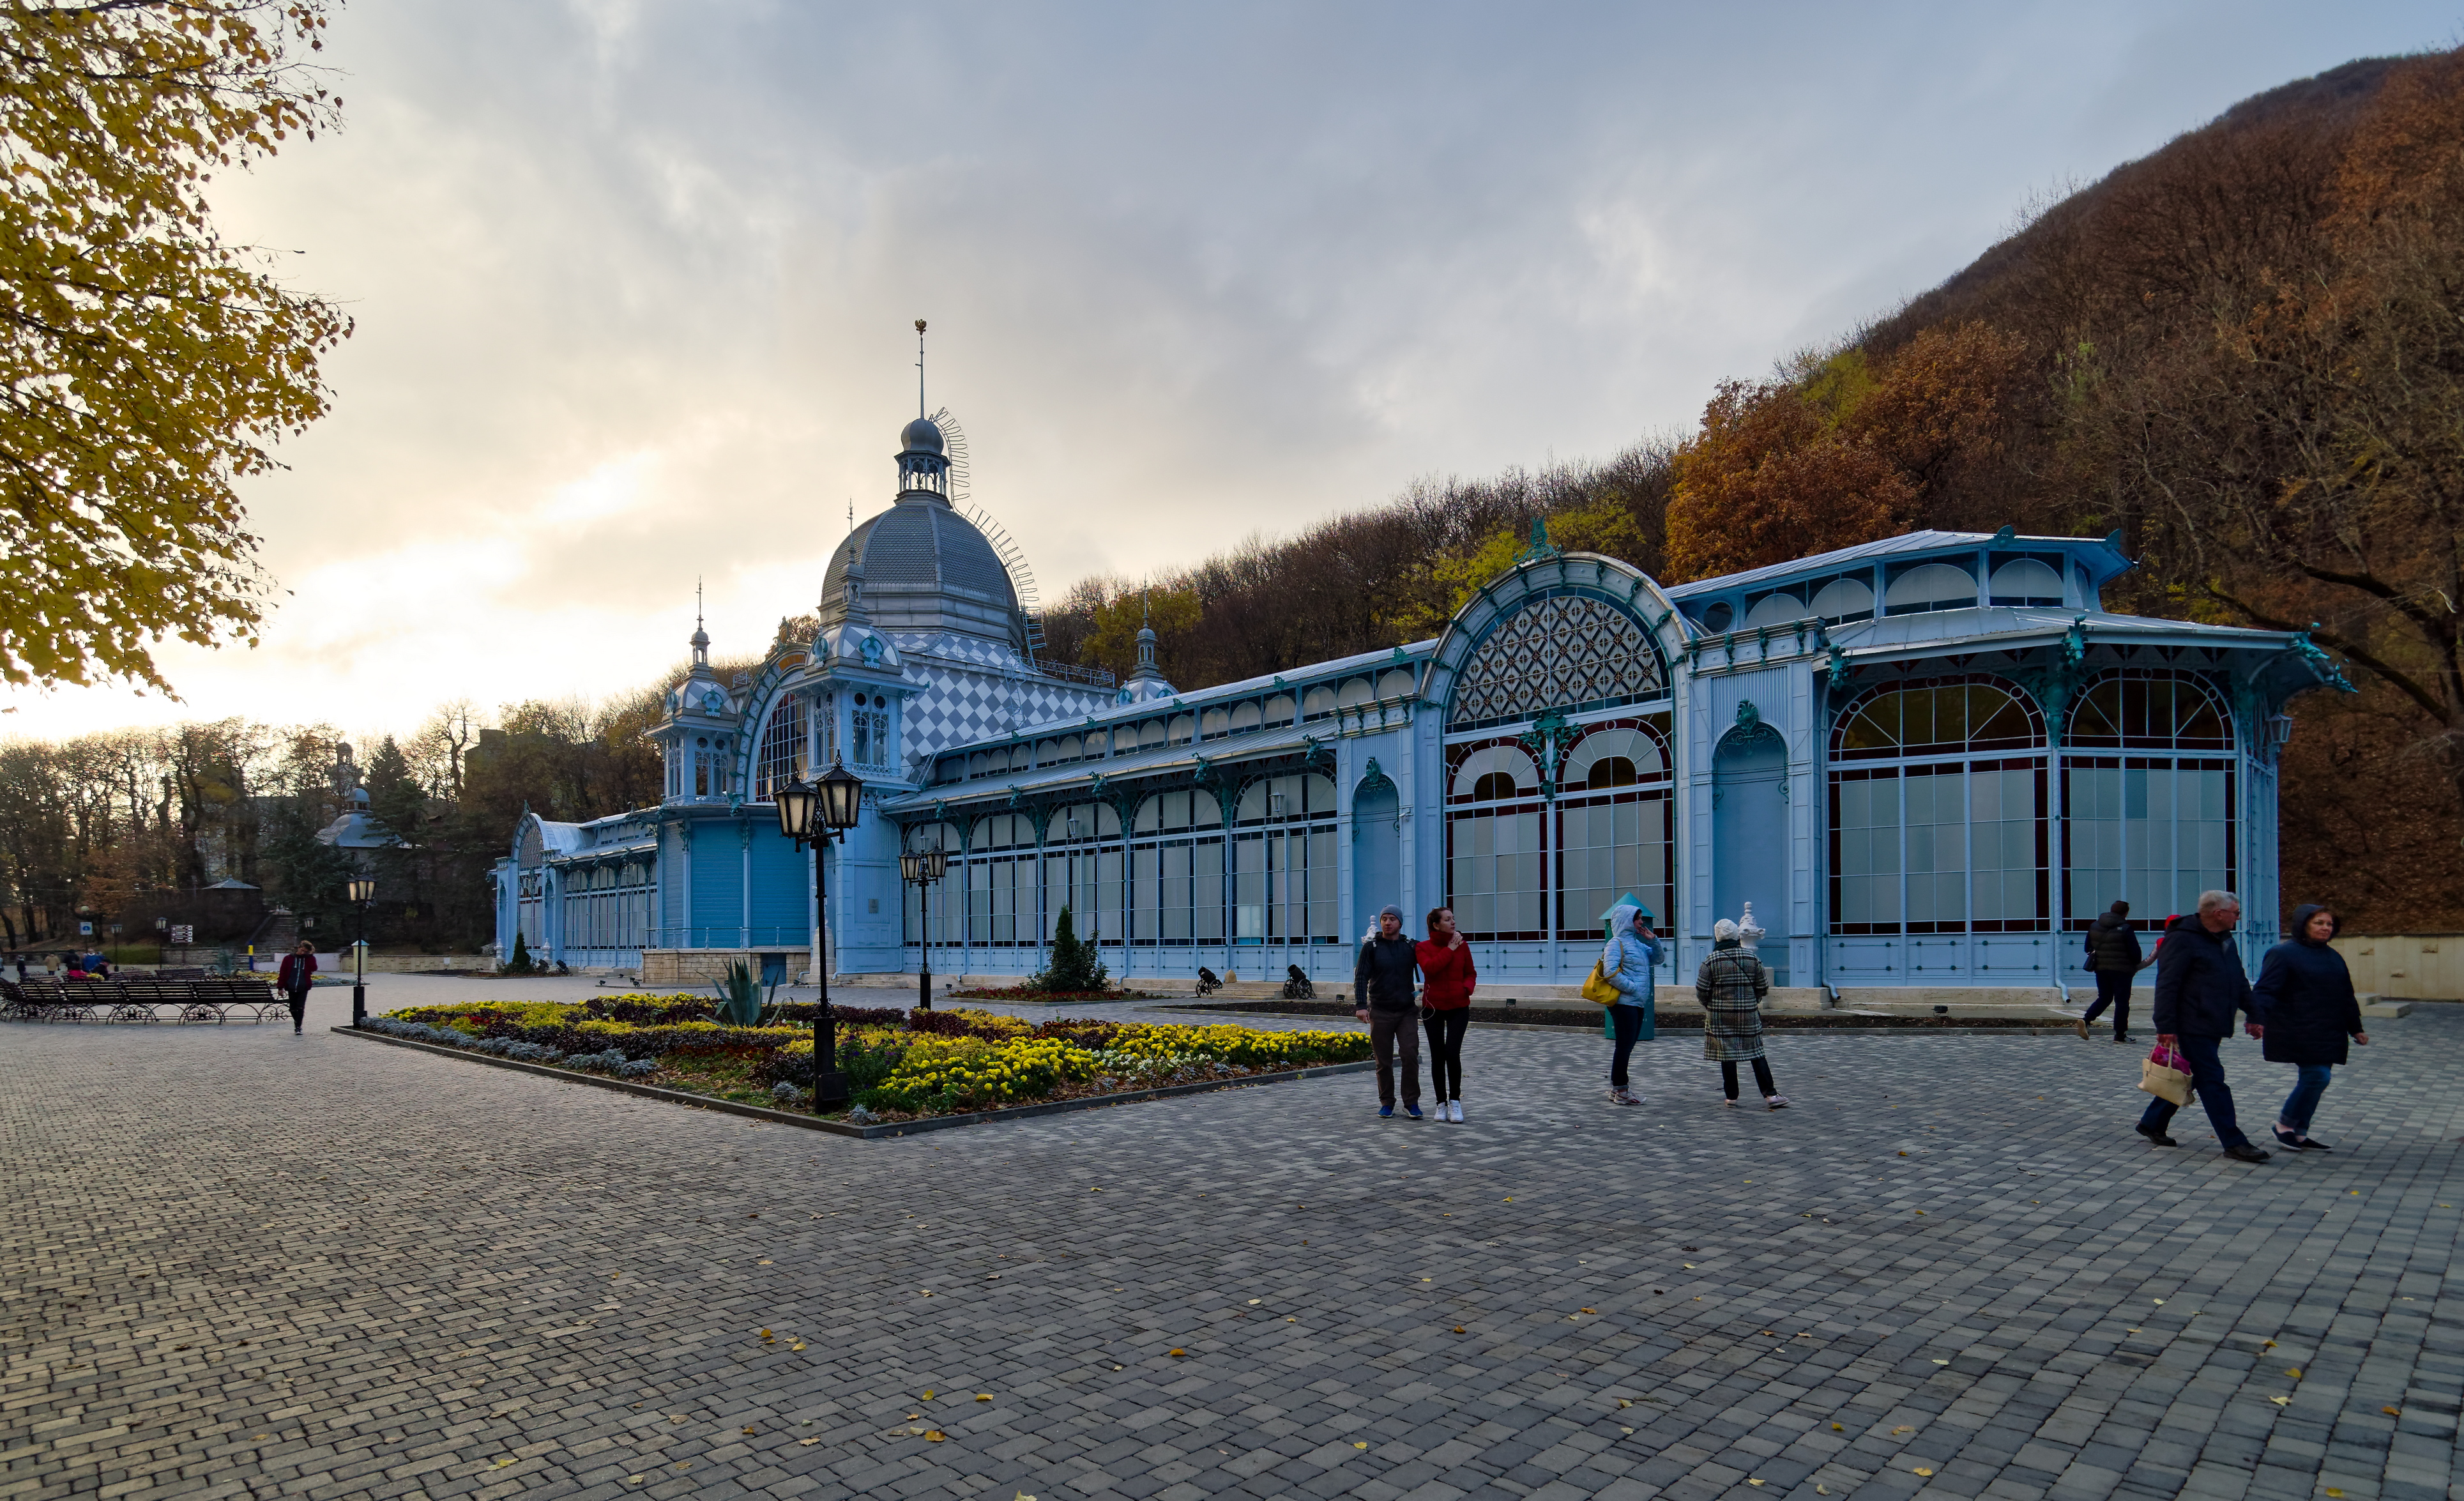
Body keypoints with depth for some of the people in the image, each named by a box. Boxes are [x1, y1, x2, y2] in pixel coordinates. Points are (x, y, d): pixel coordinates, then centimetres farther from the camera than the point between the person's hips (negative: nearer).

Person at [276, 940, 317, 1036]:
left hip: (303, 988, -1)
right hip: (291, 988, 1)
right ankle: (297, 1022, 31)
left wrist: (309, 955, -11)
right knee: (293, 1009, 9)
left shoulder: (309, 959, 5)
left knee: (300, 1008, -8)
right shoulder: (289, 958, 3)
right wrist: (281, 987, -2)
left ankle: (298, 1027, -4)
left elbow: (314, 968, -15)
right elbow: (282, 973, 3)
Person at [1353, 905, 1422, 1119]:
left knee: (1410, 1055, -9)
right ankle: (1386, 1102, 18)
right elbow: (1361, 977, -5)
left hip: (1407, 1011, 1)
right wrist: (1360, 1005, -16)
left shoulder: (1411, 947, 5)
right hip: (1380, 1012, -1)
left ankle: (1411, 1102, 3)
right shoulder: (1371, 947, 1)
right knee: (1384, 1061, 4)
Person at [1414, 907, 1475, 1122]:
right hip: (1433, 1008, 0)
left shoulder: (1462, 946, 3)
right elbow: (1429, 968, -21)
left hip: (1458, 1007, 0)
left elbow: (1470, 973, 11)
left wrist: (1467, 988, -10)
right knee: (1437, 1057, 4)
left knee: (1452, 1053, -13)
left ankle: (1455, 1101, 1)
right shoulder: (1423, 947, -2)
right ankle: (1442, 1104, 16)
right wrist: (1449, 950, -17)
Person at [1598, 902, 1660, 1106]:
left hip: (1638, 1005, 9)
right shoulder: (1617, 943, -9)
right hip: (1624, 1003, -9)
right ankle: (1620, 1091, -2)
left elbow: (1657, 959, 24)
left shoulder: (1636, 943, 18)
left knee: (1627, 1047, 13)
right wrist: (1632, 988, -17)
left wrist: (1653, 940, 8)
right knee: (1624, 1046, -6)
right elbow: (1610, 973, -19)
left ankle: (1617, 1089, 21)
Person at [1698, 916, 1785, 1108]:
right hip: (1749, 1014, 2)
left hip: (1720, 1015, -2)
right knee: (1756, 1054, 8)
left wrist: (1710, 1006, 13)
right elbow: (1763, 988, 4)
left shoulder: (1711, 961, -8)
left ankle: (1732, 1096, 9)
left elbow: (1702, 992, -6)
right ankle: (1770, 1094, 2)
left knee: (1727, 1055, 5)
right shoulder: (1752, 958, -1)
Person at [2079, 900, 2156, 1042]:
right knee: (2122, 1001, 3)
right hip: (2121, 970, -5)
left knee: (2104, 998, 16)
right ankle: (2120, 1035, 5)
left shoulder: (2094, 926, 5)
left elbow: (2088, 948, 10)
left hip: (2100, 969, 5)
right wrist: (2136, 965, 7)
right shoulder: (2125, 929, -13)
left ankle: (2086, 1019, -6)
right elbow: (2135, 951, -12)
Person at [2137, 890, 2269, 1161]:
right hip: (2191, 1027, -10)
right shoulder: (2182, 940, -14)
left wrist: (2253, 1015, 17)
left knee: (2188, 1078, 14)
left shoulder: (2225, 941, 16)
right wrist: (2166, 1027, -22)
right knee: (2213, 1081, -6)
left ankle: (2152, 1124, 25)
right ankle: (2234, 1143, -1)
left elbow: (2240, 983, 25)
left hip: (2214, 1026, 10)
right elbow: (2167, 986, -18)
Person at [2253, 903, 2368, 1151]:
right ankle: (2284, 1124, 1)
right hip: (2300, 1035, -8)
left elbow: (2346, 997, 27)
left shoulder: (2333, 957, 18)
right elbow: (2265, 990, -15)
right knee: (2317, 1076, -15)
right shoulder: (2283, 954, -8)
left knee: (2316, 1080, 8)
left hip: (2328, 1035, 8)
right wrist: (2258, 1019, -28)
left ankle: (2299, 1134, 16)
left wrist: (2356, 1028, 25)